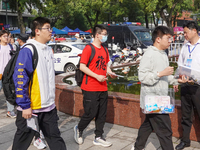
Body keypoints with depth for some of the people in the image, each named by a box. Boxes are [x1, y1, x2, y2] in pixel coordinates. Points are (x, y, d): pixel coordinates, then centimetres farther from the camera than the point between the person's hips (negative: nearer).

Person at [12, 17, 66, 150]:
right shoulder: (28, 51, -15)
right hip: (30, 108, -7)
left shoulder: (49, 50, 10)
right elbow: (20, 79, -19)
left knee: (55, 137, 13)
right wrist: (25, 106, -20)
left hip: (49, 106, 7)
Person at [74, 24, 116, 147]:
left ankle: (99, 137, 22)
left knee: (102, 114, 10)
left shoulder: (104, 50, 13)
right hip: (90, 88, -7)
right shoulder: (89, 48, -10)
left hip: (103, 88, 8)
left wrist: (110, 72, 2)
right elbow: (82, 67, -15)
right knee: (90, 113, -2)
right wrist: (97, 76, -20)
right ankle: (79, 129, 24)